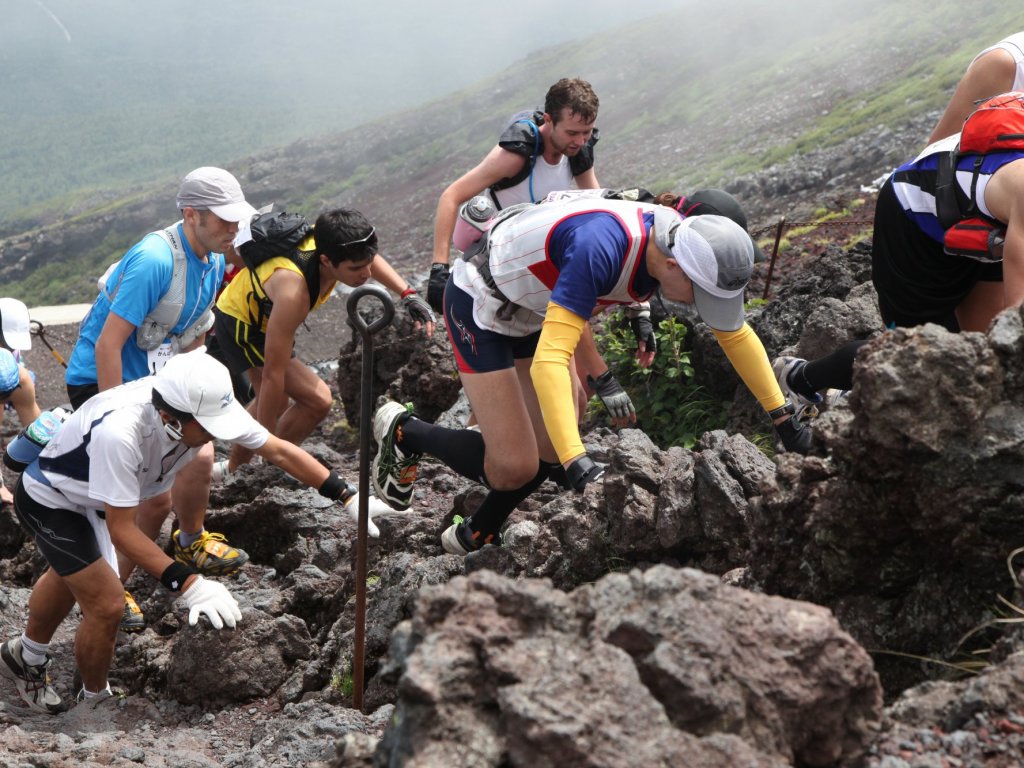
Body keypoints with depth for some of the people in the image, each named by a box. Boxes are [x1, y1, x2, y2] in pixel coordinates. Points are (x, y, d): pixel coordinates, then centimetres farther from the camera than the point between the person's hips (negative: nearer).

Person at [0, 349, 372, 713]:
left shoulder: (201, 405, -28)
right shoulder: (119, 433, -46)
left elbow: (279, 450, -18)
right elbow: (121, 529, -38)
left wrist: (349, 496, -23)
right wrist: (188, 584, -44)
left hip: (90, 498, 7)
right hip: (50, 500, -7)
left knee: (69, 576, 28)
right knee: (106, 605, -11)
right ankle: (95, 702, 17)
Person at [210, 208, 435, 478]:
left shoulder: (327, 241, -24)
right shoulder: (293, 292, -44)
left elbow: (367, 257, 3)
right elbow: (273, 373, -37)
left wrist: (409, 296, -6)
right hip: (240, 327, -8)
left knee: (277, 405, 27)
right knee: (317, 399, -17)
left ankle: (235, 467, 48)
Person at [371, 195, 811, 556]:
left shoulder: (685, 244, -16)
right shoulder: (601, 249, -40)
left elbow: (735, 334, -1)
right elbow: (549, 361, -45)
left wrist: (784, 419, -1)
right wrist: (576, 463, -51)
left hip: (532, 311, 8)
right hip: (479, 305, -8)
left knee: (549, 454, 7)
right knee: (514, 467, -12)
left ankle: (473, 539, 30)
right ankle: (403, 433, 12)